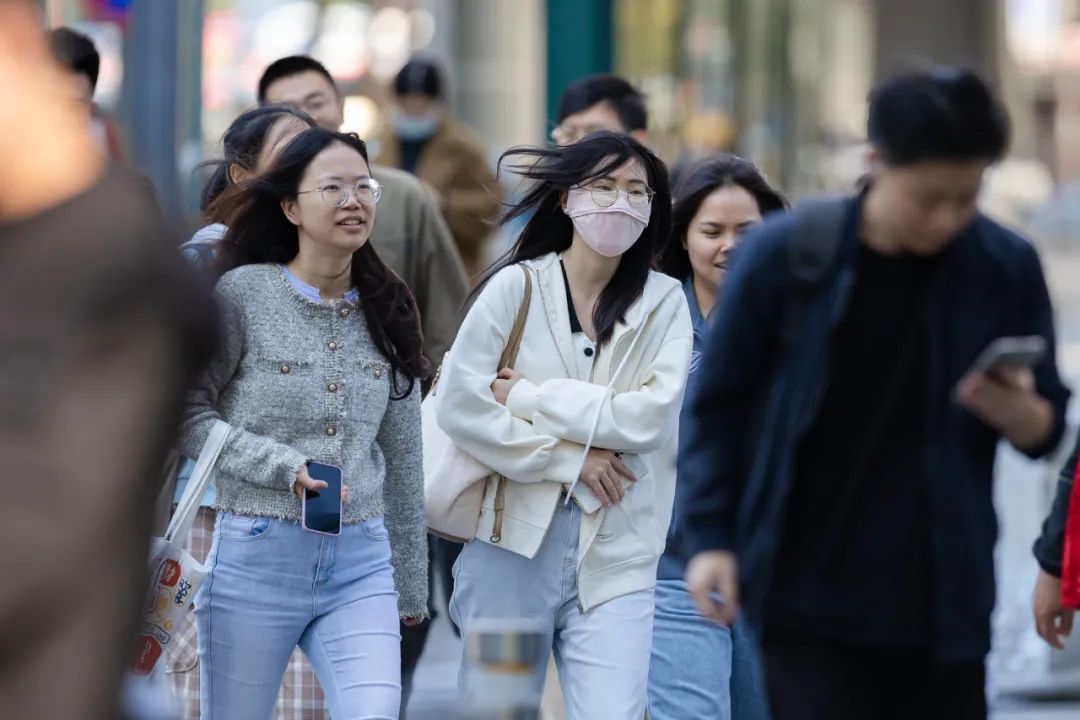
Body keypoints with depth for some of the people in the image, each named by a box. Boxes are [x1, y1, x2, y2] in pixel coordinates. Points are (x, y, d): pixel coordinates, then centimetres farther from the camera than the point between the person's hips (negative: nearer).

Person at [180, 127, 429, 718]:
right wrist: (287, 468, -17)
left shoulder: (388, 309, 9)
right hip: (256, 557, -3)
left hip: (360, 562, 3)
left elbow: (402, 457, 14)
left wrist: (410, 587, 16)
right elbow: (188, 418, -5)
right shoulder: (242, 293, -3)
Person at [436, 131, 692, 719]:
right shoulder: (516, 286, 1)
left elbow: (650, 418, -9)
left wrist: (527, 396, -10)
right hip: (513, 543, 0)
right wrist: (569, 459, -10)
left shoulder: (663, 302, 5)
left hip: (616, 558, 0)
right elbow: (458, 404, -7)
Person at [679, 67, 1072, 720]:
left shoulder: (1006, 268, -2)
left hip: (944, 600, 2)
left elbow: (1048, 430, 7)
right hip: (810, 596, -2)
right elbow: (720, 404, 4)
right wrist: (711, 537, -3)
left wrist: (1018, 411, -17)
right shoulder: (786, 255, -7)